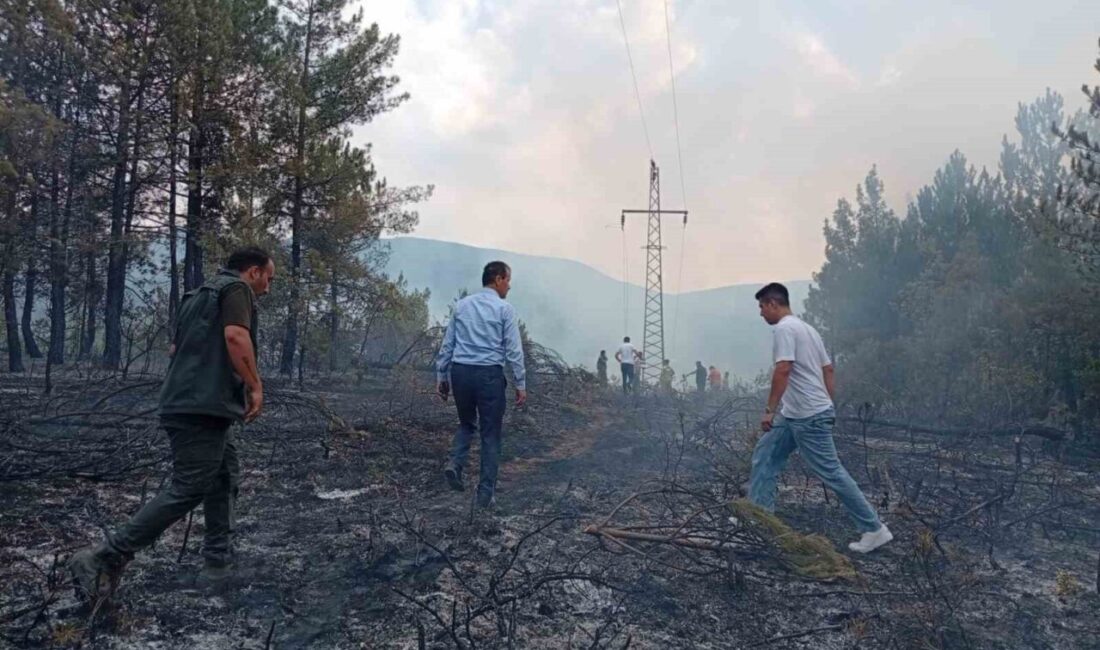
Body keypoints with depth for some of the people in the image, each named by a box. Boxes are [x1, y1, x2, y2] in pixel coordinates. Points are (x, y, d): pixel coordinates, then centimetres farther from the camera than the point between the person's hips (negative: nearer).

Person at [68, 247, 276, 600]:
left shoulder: (199, 294, 24)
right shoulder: (237, 288, -5)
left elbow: (175, 347, 28)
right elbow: (235, 336, -22)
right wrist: (254, 386, -15)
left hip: (183, 402, 10)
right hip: (203, 407, -10)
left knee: (224, 479, 16)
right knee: (187, 490, -10)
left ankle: (218, 560, 19)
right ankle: (104, 557, -9)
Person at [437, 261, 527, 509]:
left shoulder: (462, 305, 10)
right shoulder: (505, 309, -3)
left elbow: (447, 345, 10)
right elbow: (514, 350, -6)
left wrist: (441, 376, 17)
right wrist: (521, 384, -2)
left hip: (460, 372, 4)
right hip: (489, 374, -4)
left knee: (466, 423, 24)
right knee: (491, 433, 7)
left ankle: (455, 463, 0)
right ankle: (486, 493, 9)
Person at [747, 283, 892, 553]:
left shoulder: (784, 328, -14)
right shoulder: (807, 328, 16)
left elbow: (783, 371, -25)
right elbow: (829, 371, 18)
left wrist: (769, 410, -21)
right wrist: (828, 406, 20)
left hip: (808, 417, -10)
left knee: (831, 472, -3)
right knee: (764, 456, 13)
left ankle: (875, 529, 6)